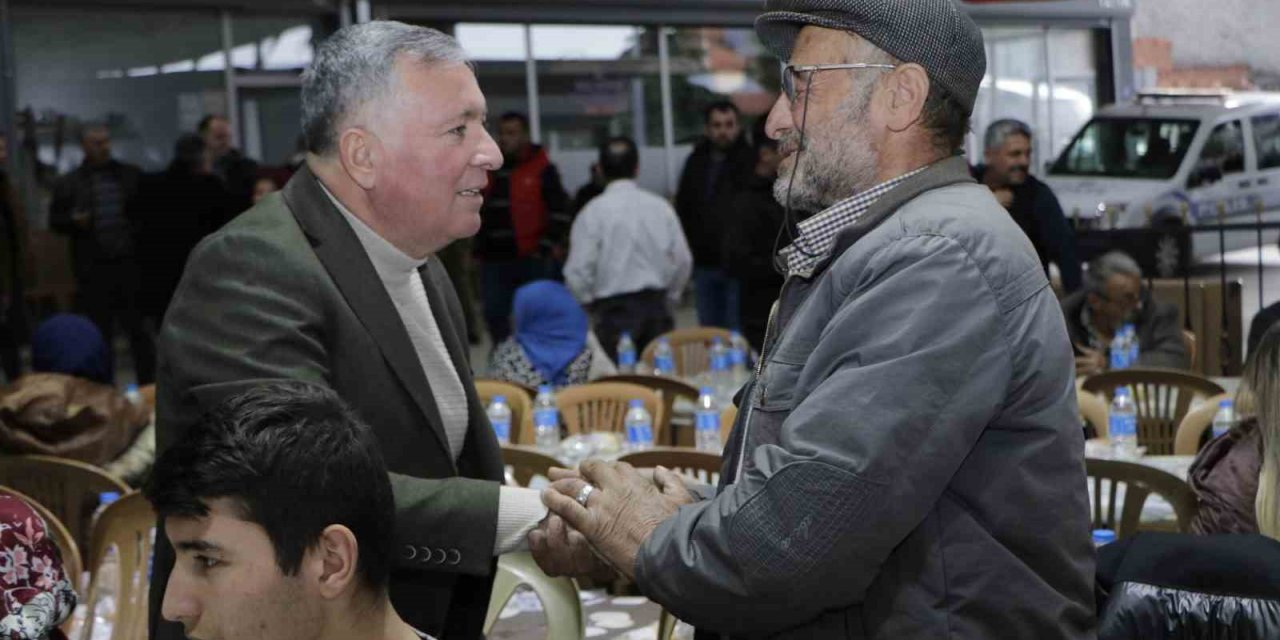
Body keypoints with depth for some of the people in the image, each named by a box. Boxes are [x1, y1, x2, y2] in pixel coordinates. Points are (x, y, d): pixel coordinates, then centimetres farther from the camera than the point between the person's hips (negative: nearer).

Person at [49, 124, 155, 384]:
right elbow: (55, 220, 8)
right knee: (100, 331, 3)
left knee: (139, 328, 6)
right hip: (94, 268, -1)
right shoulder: (69, 184, 7)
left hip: (131, 264, 1)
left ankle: (148, 385, 14)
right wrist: (74, 221, -12)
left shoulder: (131, 175, 9)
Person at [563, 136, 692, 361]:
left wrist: (588, 303, 9)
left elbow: (579, 269, -8)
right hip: (657, 306, 3)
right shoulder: (660, 207, 2)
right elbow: (683, 260, 5)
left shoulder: (593, 212, -7)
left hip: (613, 309, -3)